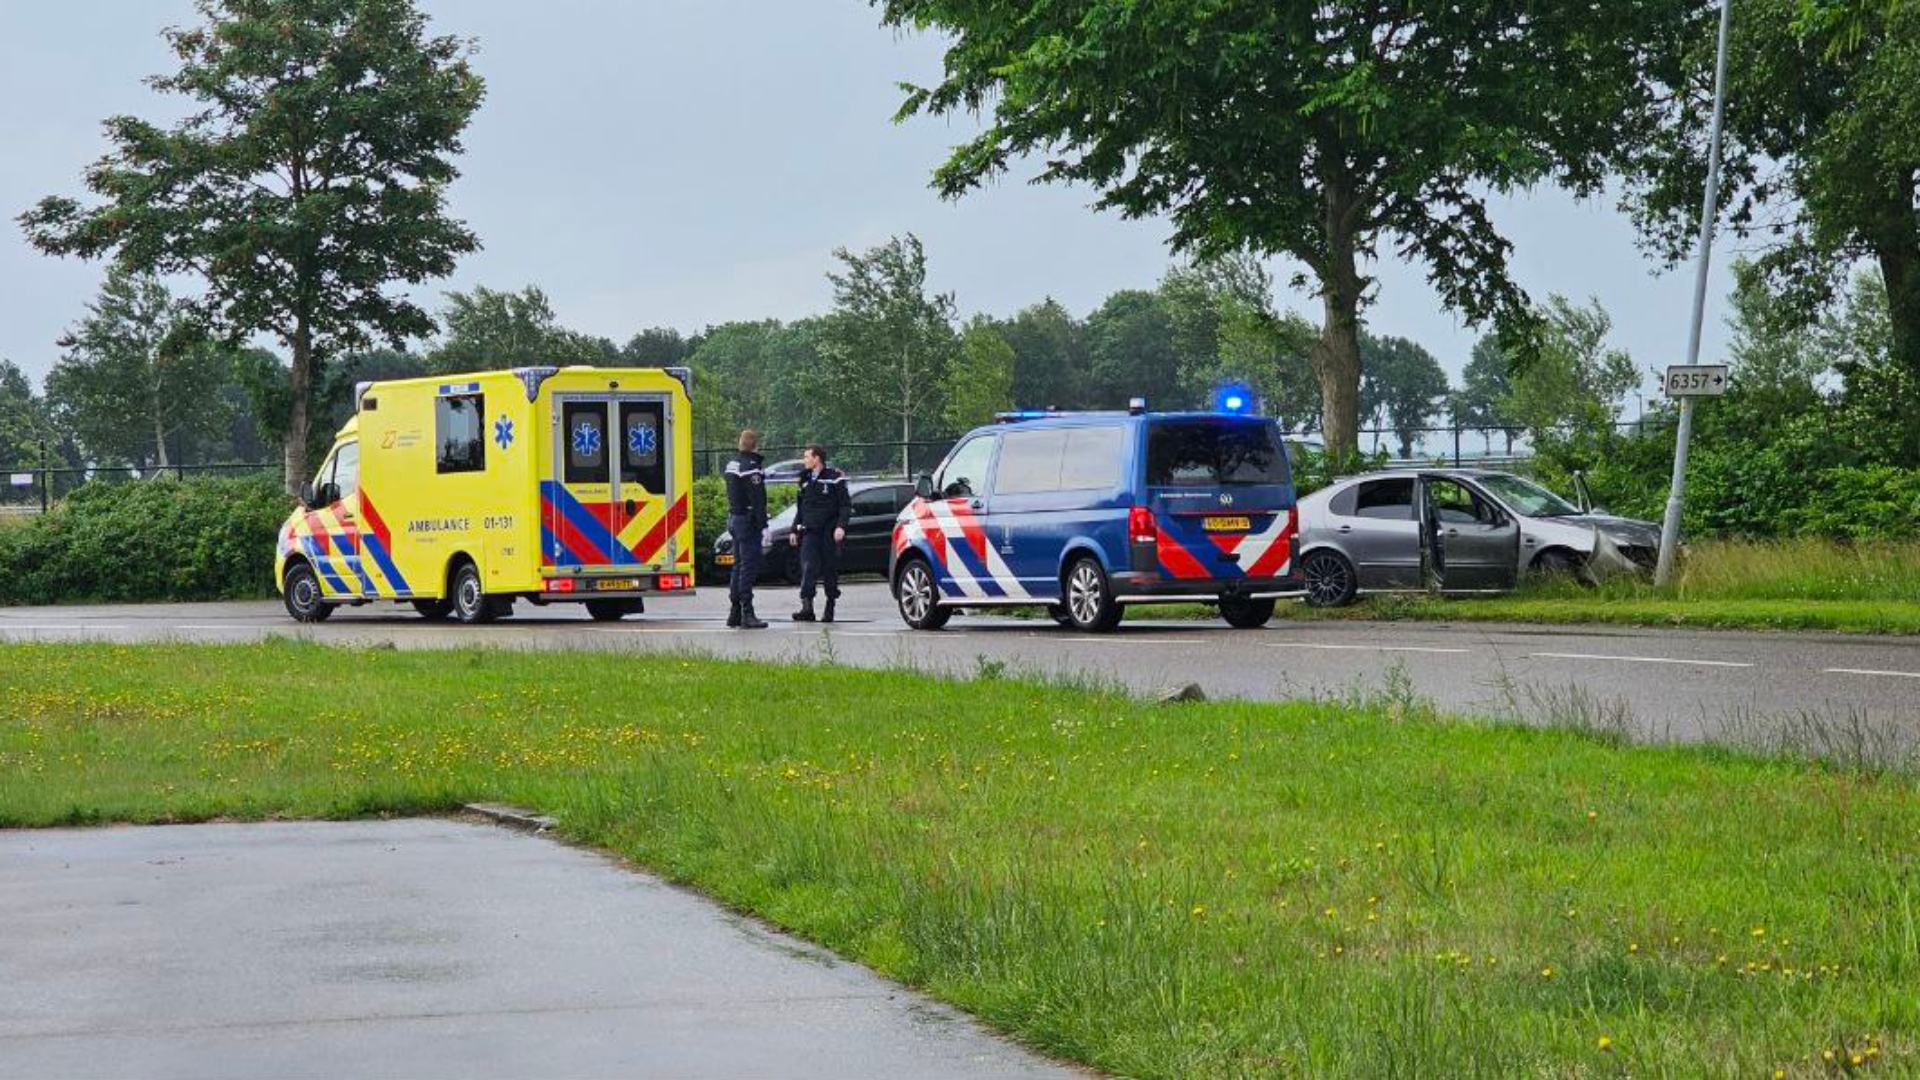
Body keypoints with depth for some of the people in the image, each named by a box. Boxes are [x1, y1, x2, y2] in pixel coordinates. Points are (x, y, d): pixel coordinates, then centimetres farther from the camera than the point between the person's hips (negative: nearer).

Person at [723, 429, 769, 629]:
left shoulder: (732, 464, 13)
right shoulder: (751, 467, -17)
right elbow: (757, 499, -19)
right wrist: (763, 524, -18)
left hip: (734, 518, 10)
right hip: (748, 521, -10)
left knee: (739, 565, 15)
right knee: (749, 566, -8)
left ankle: (735, 612, 18)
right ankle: (747, 614, -9)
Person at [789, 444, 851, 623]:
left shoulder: (834, 478, -3)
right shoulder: (806, 480, 16)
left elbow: (845, 506, -5)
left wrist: (841, 526, -16)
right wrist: (795, 530, 20)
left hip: (829, 532, -4)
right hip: (809, 532, 4)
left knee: (830, 571, 3)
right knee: (808, 568, -12)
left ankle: (829, 609, 13)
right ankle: (807, 606, -19)